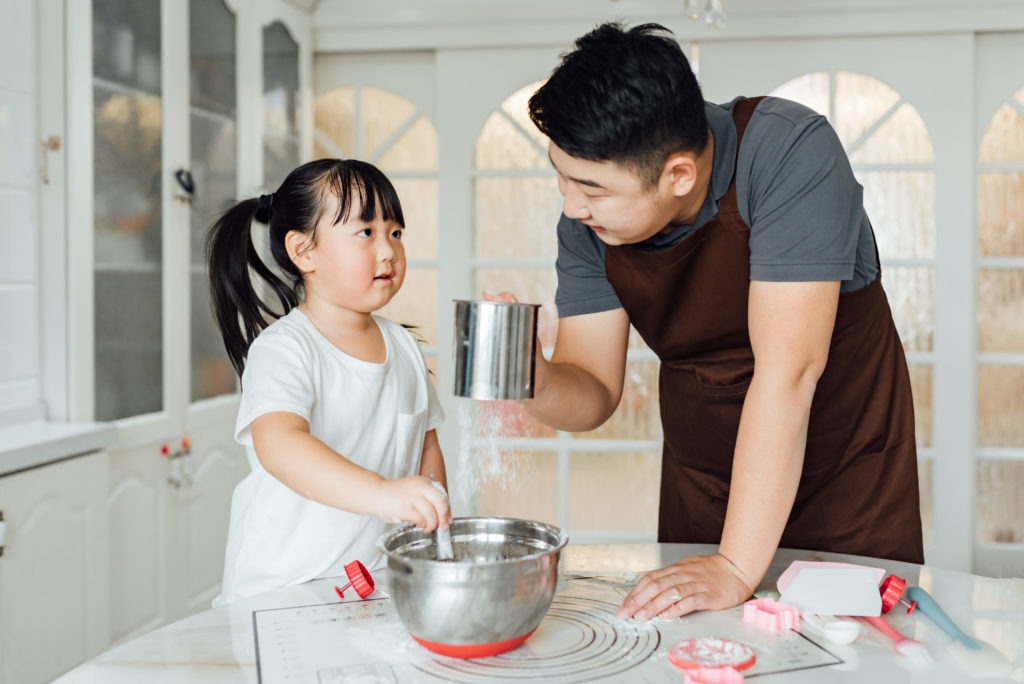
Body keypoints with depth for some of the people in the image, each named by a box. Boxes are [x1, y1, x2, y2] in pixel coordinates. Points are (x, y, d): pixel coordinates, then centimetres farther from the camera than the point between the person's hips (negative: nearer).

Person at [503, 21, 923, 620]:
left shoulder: (790, 151, -29)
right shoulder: (587, 220, -13)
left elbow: (788, 370, -33)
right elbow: (595, 394, -10)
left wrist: (737, 567, -33)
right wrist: (534, 382, -33)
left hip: (845, 476, -3)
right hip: (700, 481, 4)